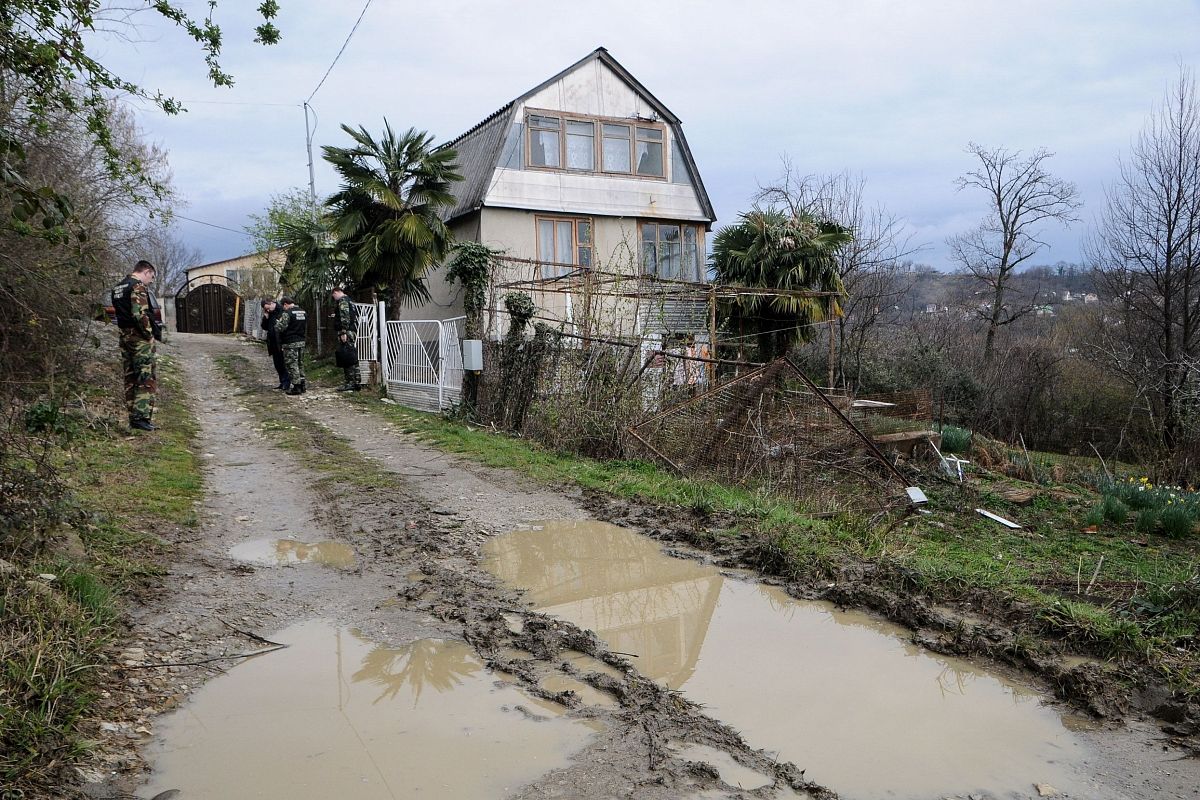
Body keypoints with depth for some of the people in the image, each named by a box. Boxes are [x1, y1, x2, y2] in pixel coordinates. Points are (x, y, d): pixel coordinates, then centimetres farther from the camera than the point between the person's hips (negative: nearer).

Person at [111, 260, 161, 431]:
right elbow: (140, 314, -21)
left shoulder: (118, 288, 17)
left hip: (125, 337, 9)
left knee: (130, 378, 12)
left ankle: (133, 417, 15)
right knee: (147, 379, -7)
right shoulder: (138, 287, -12)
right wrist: (150, 335, -13)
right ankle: (141, 417, -12)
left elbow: (118, 312, 18)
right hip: (140, 338, -9)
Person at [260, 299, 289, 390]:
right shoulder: (269, 314, 12)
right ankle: (282, 383, 17)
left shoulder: (282, 312, -10)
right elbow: (264, 327, 14)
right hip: (273, 344, 8)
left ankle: (286, 383, -2)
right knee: (277, 364, 10)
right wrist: (266, 317, -2)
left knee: (284, 364, -7)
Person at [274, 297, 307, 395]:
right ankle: (303, 385, 18)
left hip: (290, 343, -8)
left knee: (292, 365, -1)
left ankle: (296, 386, 0)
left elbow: (279, 328, -16)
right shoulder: (303, 312, 10)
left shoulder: (287, 313, -15)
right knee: (300, 363, 16)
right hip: (301, 342, 8)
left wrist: (277, 322, 2)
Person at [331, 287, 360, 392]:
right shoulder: (350, 301, 21)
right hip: (353, 331, 10)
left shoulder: (342, 301, -8)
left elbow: (344, 317, -19)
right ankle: (356, 382, 14)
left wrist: (343, 332, -22)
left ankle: (350, 383, -10)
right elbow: (355, 317, 23)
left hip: (346, 333, -10)